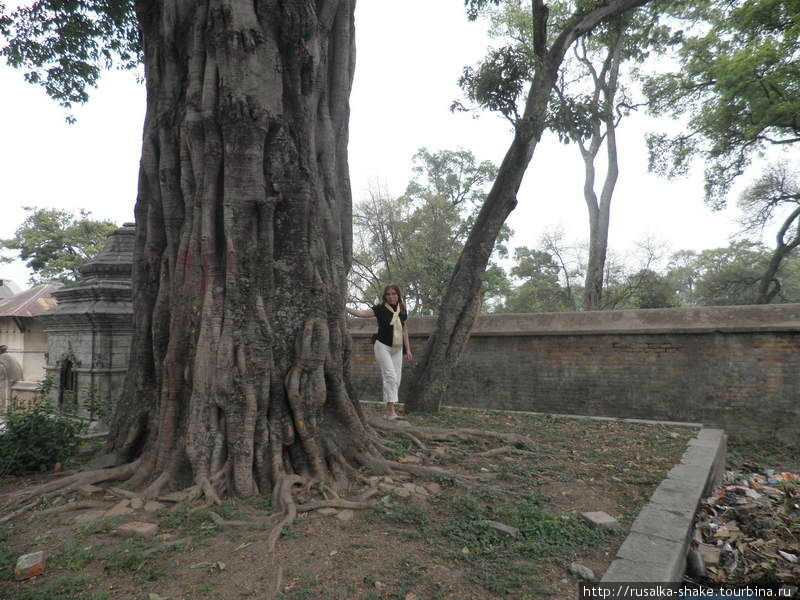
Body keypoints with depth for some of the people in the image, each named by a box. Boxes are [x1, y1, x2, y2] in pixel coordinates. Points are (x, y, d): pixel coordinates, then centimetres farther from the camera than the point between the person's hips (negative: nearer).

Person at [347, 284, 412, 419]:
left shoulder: (402, 310, 7)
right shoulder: (380, 309, -6)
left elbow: (404, 330, 13)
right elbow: (362, 313, -18)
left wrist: (408, 349, 12)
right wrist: (345, 308, -31)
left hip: (397, 348, 5)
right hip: (382, 346, -5)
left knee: (396, 379, 4)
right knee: (390, 375, -15)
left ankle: (392, 409, 12)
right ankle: (391, 410, -14)